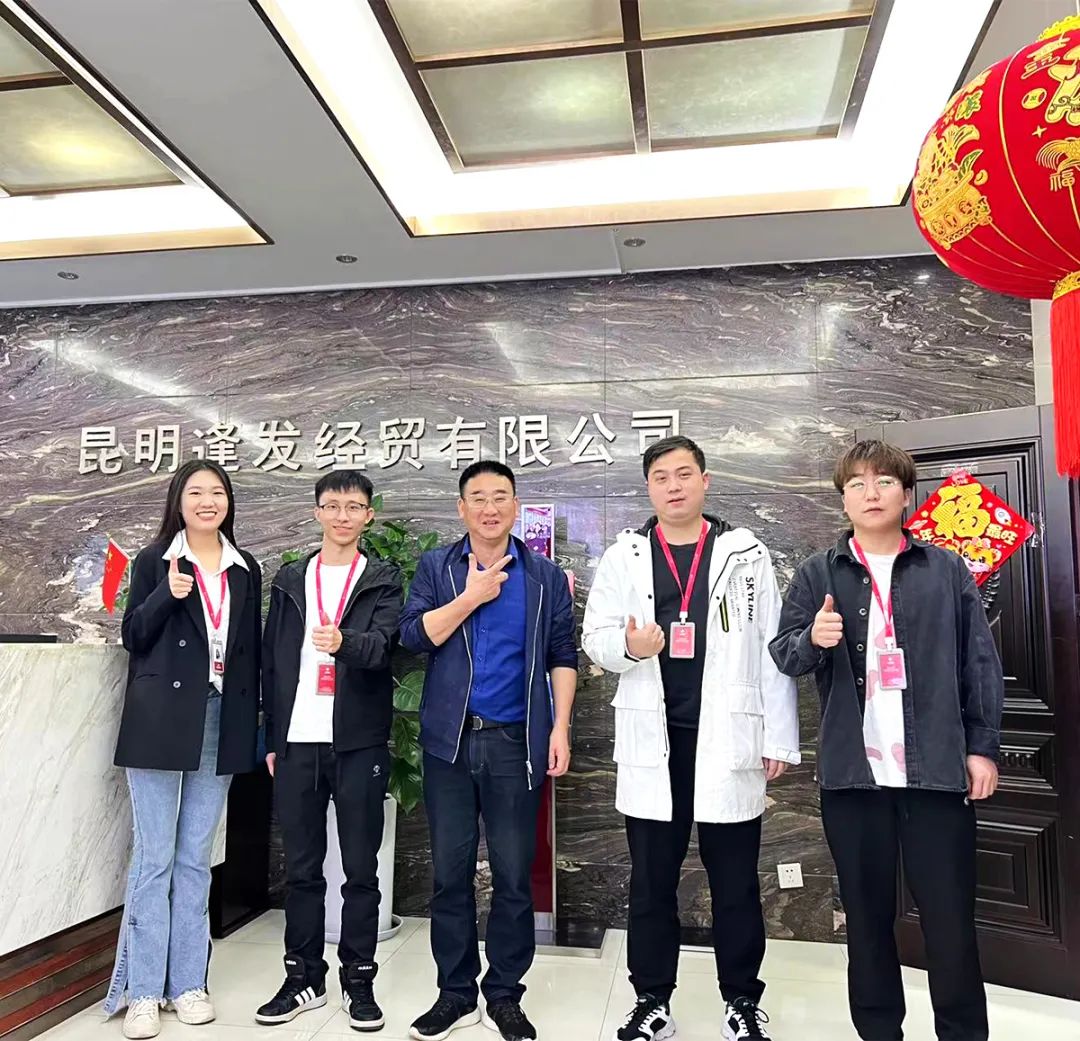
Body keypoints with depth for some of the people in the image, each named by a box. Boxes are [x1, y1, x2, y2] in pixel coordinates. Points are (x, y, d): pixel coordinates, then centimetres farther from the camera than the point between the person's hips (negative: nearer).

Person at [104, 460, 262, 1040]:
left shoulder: (246, 570, 10)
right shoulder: (154, 561, 1)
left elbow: (251, 650, 11)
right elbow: (132, 637, 0)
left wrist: (253, 727, 8)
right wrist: (166, 596, -18)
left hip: (220, 723, 3)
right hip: (162, 722, -3)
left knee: (195, 859, 10)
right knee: (154, 857, 2)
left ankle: (186, 983, 20)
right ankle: (143, 991, 12)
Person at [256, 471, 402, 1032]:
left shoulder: (384, 580, 3)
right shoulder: (289, 580, 12)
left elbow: (382, 644, -14)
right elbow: (271, 662, 11)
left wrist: (344, 642, -36)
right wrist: (272, 737, 7)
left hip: (359, 741, -2)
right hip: (297, 740, 3)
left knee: (360, 866, 5)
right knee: (301, 866, 10)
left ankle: (358, 979, 19)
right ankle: (304, 976, 24)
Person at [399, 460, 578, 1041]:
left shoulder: (545, 576, 6)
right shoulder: (436, 568, 6)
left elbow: (562, 658, 4)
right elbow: (414, 635, -7)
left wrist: (560, 728, -5)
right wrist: (472, 596, -11)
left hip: (516, 742, 0)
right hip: (449, 740, 1)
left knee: (513, 874, 6)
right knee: (450, 871, 8)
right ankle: (455, 994, 23)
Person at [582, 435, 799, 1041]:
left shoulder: (747, 553, 3)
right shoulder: (624, 557, 5)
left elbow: (772, 649, 2)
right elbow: (595, 638, 5)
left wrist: (779, 738, -1)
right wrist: (626, 645, -18)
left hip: (728, 739, -1)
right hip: (652, 742, 1)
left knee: (736, 882, 10)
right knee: (651, 881, 11)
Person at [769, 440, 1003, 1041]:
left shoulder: (947, 569, 6)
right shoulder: (818, 575, 6)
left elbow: (981, 664, 6)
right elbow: (783, 656, 1)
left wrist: (983, 747, 0)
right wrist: (813, 639, -20)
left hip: (937, 768, 0)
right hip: (853, 771, 1)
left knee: (951, 916, 7)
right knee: (867, 914, 13)